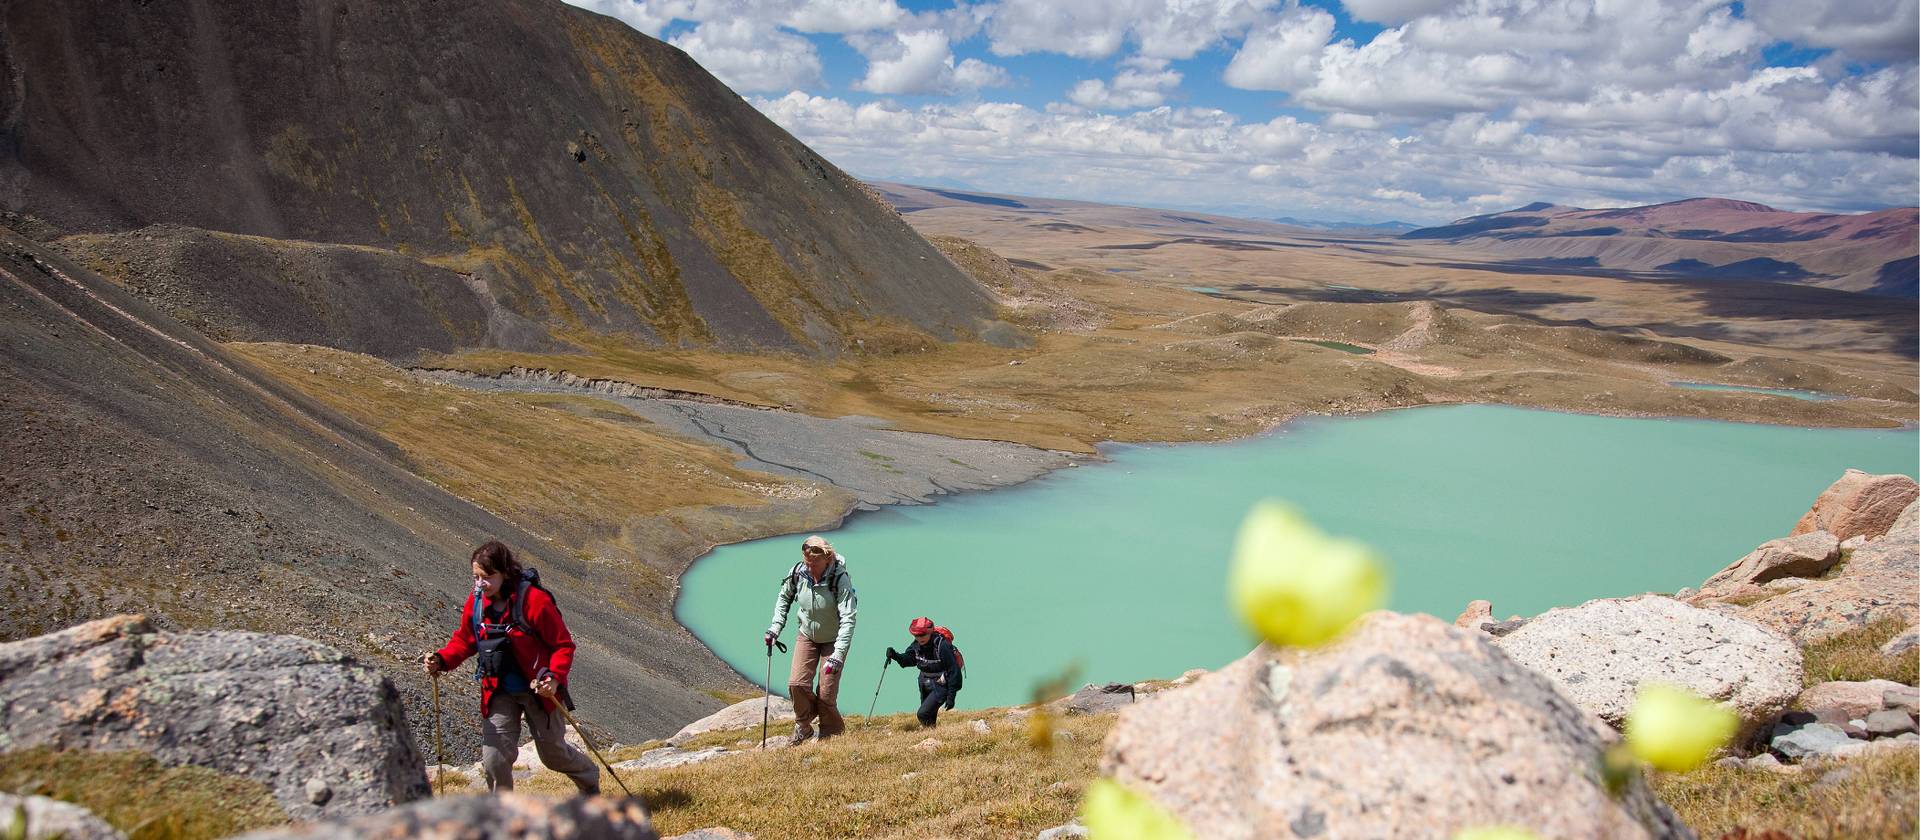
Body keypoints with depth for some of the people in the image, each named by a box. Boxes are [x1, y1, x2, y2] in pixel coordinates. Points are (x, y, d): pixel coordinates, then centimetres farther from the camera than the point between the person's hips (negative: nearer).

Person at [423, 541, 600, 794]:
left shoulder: (535, 601, -23)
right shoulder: (476, 602, -7)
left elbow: (563, 645, -17)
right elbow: (464, 640, 7)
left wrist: (555, 677, -33)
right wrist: (442, 660, -13)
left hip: (538, 689, -4)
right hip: (498, 693, 4)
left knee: (553, 753, 14)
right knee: (494, 757, -7)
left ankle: (590, 779, 45)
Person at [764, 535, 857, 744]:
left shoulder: (840, 579, -30)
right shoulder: (798, 572, -17)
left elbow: (848, 619, -32)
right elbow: (784, 597, 5)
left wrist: (838, 655, -39)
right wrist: (776, 627, -5)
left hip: (833, 640, -4)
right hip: (806, 635, 4)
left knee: (826, 694, -5)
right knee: (797, 683, -8)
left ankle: (832, 734, 20)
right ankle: (803, 726, 18)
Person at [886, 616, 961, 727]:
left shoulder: (942, 646, -24)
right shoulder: (917, 644, -5)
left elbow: (954, 671, -21)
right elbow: (908, 659, 10)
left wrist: (951, 697, -21)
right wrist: (895, 655, -12)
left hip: (940, 686, -7)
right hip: (925, 685, 7)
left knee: (923, 714, -18)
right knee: (929, 716, 16)